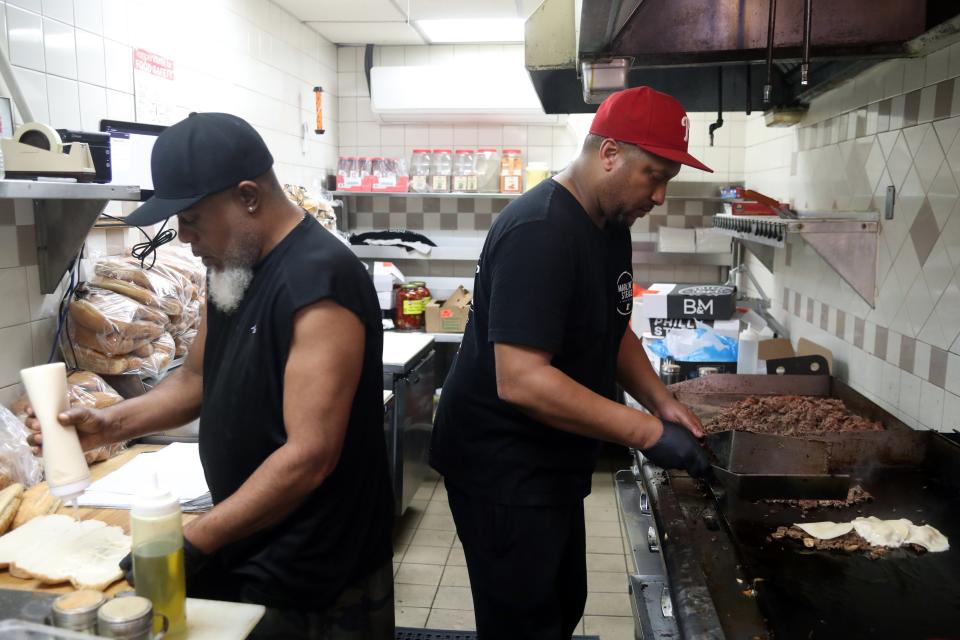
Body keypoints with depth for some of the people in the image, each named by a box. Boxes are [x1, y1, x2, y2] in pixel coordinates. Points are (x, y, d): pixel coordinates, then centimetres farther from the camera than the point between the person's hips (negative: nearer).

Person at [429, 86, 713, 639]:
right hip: (504, 469, -9)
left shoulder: (611, 225, 5)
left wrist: (661, 401, 1)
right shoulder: (539, 233, -25)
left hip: (553, 464, 10)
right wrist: (647, 432, -27)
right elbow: (521, 381, -32)